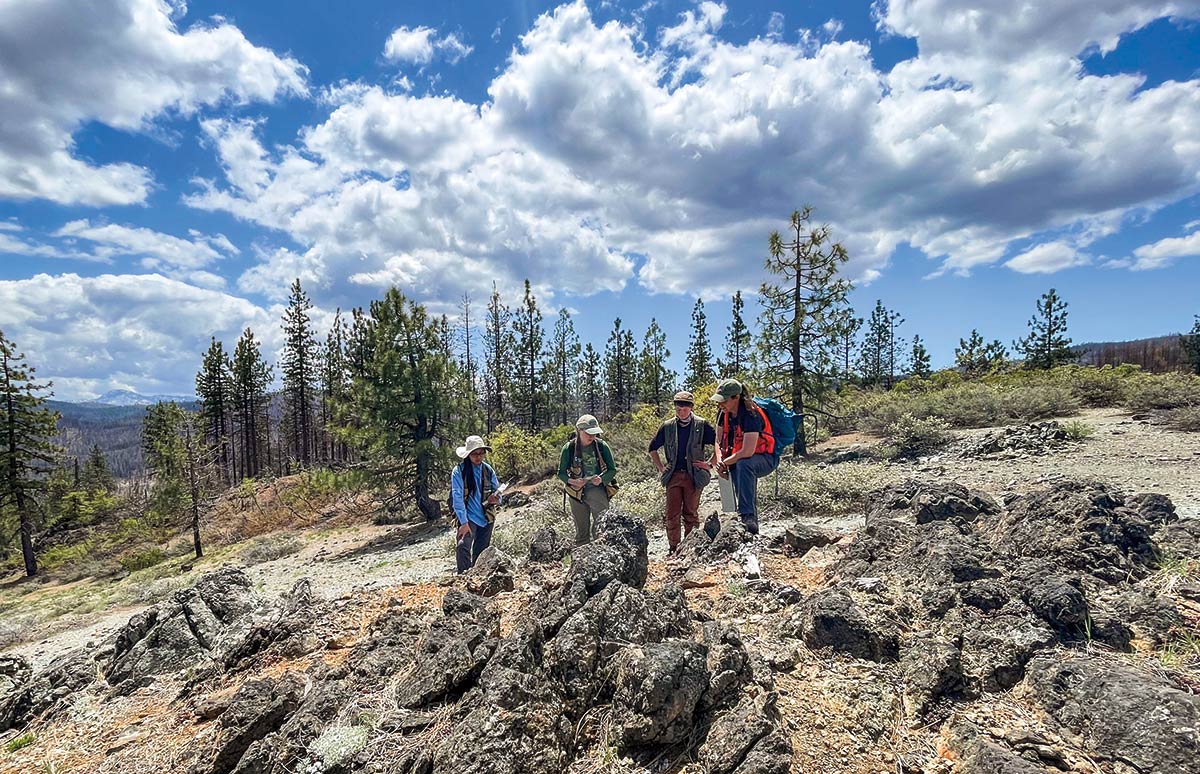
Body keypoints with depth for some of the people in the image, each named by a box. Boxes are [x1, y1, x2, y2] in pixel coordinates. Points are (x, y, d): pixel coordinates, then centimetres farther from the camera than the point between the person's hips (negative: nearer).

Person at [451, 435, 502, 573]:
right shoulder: (459, 471, -8)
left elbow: (497, 490, 13)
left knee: (480, 553, 11)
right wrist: (464, 522, -19)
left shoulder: (488, 470, 5)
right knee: (463, 547, -25)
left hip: (486, 518, 4)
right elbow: (457, 497, -13)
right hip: (468, 518, -4)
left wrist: (496, 498, -12)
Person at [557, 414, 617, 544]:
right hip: (577, 492, 1)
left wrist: (602, 479, -19)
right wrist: (572, 481, -20)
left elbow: (613, 470, 1)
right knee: (581, 530, 9)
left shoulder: (602, 446, -5)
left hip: (597, 488, -1)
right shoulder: (569, 448, -6)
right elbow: (561, 473, 0)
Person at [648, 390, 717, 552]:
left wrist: (710, 464, -3)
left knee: (691, 514, 5)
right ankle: (673, 549, 9)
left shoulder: (701, 425, 0)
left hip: (694, 476, -2)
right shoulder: (668, 426, 6)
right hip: (673, 475, 2)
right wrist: (661, 467, 10)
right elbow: (652, 448, 18)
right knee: (672, 514, 2)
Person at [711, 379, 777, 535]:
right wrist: (720, 461, -13)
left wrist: (726, 462, -18)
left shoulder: (751, 415, -26)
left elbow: (747, 452, -31)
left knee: (744, 464, -37)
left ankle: (747, 516, -40)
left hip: (765, 460, -8)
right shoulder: (723, 413, -2)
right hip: (737, 460, 8)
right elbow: (719, 441, 5)